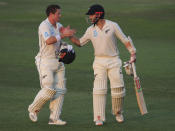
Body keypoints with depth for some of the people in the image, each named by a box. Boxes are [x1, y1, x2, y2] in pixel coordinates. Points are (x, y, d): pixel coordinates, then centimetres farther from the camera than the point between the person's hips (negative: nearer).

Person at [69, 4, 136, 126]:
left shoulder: (113, 26, -4)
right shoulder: (91, 30, 4)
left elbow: (125, 40, -2)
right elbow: (80, 42, 14)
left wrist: (133, 53, -12)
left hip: (114, 61, -2)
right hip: (99, 63, 2)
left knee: (118, 88, -2)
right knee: (99, 89, -9)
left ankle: (118, 113, 21)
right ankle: (99, 118, -9)